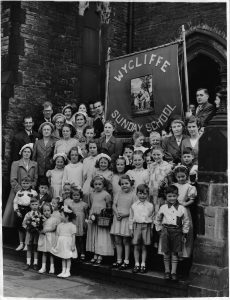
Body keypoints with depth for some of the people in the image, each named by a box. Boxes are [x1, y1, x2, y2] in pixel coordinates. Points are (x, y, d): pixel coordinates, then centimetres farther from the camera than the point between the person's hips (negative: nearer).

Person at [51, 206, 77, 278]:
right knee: (63, 258, 10)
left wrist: (73, 245, -11)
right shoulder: (60, 225, 6)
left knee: (68, 258, 3)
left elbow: (73, 236, -8)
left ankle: (68, 271, 11)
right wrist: (56, 243, 8)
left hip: (68, 243, -5)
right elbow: (57, 235, 10)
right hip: (61, 243, 5)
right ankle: (63, 271, 18)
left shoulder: (72, 226, -9)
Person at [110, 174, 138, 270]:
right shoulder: (118, 193, 8)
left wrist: (124, 214, -18)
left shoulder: (133, 195, -6)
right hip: (117, 219, 4)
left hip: (127, 219, -4)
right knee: (117, 241, 8)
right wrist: (117, 213, -13)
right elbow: (114, 205, 5)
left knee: (126, 241, 1)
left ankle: (126, 261, 8)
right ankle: (119, 260, 18)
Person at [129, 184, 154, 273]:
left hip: (146, 226, -1)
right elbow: (131, 218, 11)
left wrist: (151, 228, 4)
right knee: (136, 246, 3)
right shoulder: (134, 205, 6)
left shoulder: (150, 206, 3)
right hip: (136, 226, 1)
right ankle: (137, 264, 12)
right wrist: (131, 229, 7)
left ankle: (143, 264, 12)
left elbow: (152, 218, 8)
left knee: (144, 247, 4)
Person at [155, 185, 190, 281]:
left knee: (175, 253, 4)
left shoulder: (182, 208, 1)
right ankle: (167, 271, 18)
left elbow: (186, 222, 8)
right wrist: (159, 230, 10)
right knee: (166, 253, 5)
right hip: (166, 231, 0)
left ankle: (173, 272, 13)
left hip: (177, 232, 0)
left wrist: (184, 233, 5)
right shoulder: (163, 208, 3)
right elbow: (157, 220, 15)